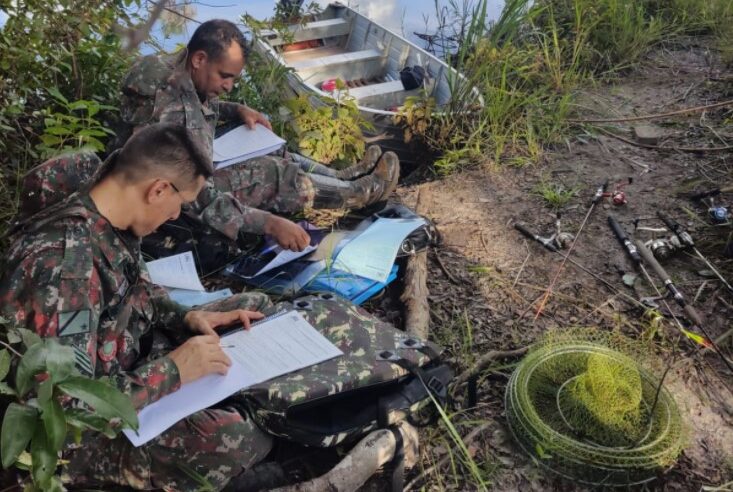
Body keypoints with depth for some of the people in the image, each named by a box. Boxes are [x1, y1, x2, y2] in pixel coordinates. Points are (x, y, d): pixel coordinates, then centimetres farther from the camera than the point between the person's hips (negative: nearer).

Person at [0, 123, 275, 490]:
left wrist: (187, 317, -3)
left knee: (254, 306, 7)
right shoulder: (63, 259, -34)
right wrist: (173, 370, -27)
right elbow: (67, 407, -34)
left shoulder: (110, 222, -7)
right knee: (236, 441, -29)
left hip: (129, 360, 9)